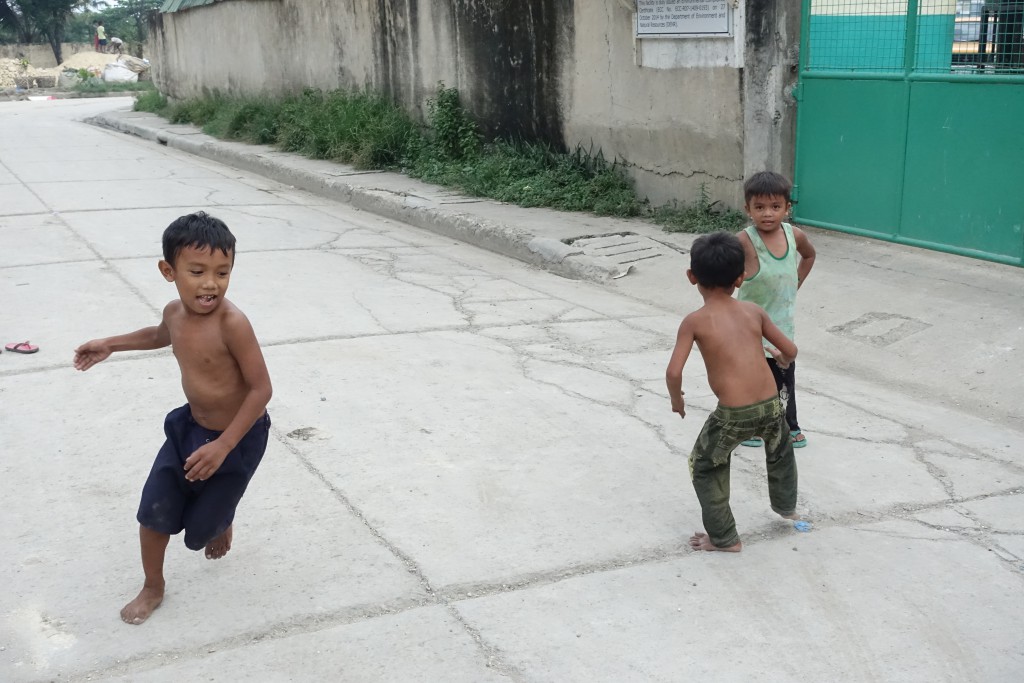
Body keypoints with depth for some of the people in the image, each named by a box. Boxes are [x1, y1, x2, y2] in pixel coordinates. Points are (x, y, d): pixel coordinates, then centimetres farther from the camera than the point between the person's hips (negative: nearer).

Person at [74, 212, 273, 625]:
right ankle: (153, 588, 29)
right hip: (190, 425, 6)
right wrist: (110, 345, 22)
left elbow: (261, 389, -27)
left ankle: (221, 521, 46)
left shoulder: (232, 323, -31)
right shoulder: (175, 312, -8)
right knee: (154, 512, 4)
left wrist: (223, 446, -27)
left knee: (201, 527, 8)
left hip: (238, 437, -6)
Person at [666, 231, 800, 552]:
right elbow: (791, 350, 13)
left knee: (704, 468, 20)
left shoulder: (694, 321, -5)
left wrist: (676, 399, 7)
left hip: (734, 414, -4)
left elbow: (674, 372, -13)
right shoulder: (754, 311, 7)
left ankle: (724, 538, 26)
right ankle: (786, 506, 56)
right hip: (770, 404, 5)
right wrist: (781, 359, 37)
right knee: (781, 451, 37)